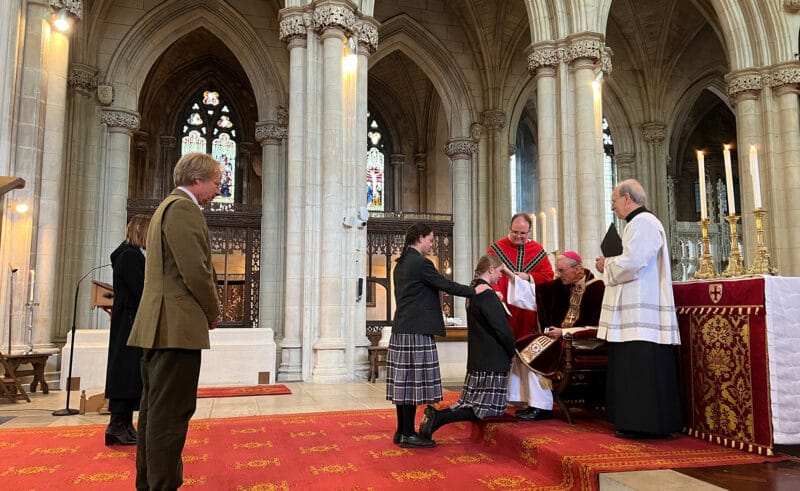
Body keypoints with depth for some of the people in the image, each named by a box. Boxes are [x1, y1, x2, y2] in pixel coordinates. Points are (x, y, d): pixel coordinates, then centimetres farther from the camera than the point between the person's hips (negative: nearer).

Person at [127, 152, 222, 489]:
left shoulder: (167, 206, 21)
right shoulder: (183, 207, -12)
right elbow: (195, 270, -20)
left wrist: (205, 311, 15)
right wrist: (213, 312, -5)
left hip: (157, 325, 11)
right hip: (178, 327, -11)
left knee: (155, 410, 17)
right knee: (170, 414, -6)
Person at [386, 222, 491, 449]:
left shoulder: (401, 263, 16)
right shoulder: (420, 263, -12)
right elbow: (446, 285, -12)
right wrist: (474, 290, 0)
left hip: (401, 330, 10)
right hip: (416, 331, -10)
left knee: (405, 381, 11)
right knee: (414, 380, -4)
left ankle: (402, 431, 17)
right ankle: (408, 434, 1)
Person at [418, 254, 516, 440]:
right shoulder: (487, 294, -16)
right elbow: (502, 328, -17)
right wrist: (511, 352, -1)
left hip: (476, 359, 10)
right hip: (492, 360, -9)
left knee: (472, 403, 14)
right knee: (488, 407, -6)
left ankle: (435, 415, -3)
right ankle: (439, 419, -16)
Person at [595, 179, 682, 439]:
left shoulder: (644, 222, -11)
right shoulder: (639, 222, 22)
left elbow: (631, 262, -22)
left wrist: (607, 265, -5)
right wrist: (611, 265, 12)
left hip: (641, 311, -11)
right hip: (635, 310, 11)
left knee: (640, 367, -6)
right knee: (633, 367, 12)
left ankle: (643, 424, 0)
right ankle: (636, 422, 18)